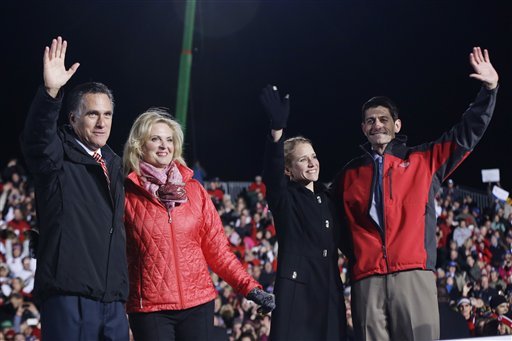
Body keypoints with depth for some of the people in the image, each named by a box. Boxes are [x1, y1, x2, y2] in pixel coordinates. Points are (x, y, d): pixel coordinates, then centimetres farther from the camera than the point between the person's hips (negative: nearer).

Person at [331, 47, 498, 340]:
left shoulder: (423, 160, 15)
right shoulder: (350, 175, 20)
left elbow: (467, 133, 11)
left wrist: (490, 88, 5)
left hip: (414, 276, -1)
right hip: (367, 281, 2)